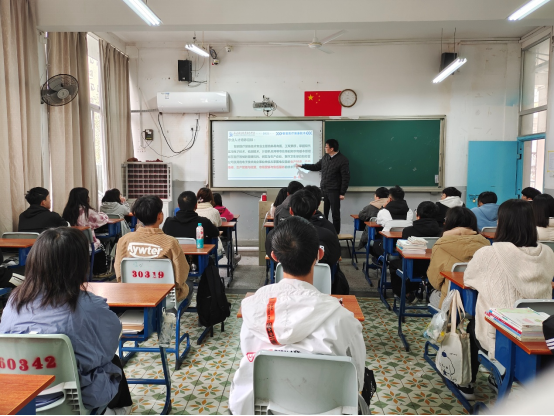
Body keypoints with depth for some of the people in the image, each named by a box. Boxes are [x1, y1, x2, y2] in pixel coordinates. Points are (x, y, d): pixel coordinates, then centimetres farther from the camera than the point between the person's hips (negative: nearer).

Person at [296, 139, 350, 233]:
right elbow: (316, 167, 23)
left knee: (335, 214, 0)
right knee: (323, 212, 10)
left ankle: (336, 233, 10)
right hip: (323, 190, 6)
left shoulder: (343, 160, -10)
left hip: (334, 191, -6)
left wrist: (342, 193, -12)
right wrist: (302, 166, 22)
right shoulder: (325, 157, 9)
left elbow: (346, 178, -10)